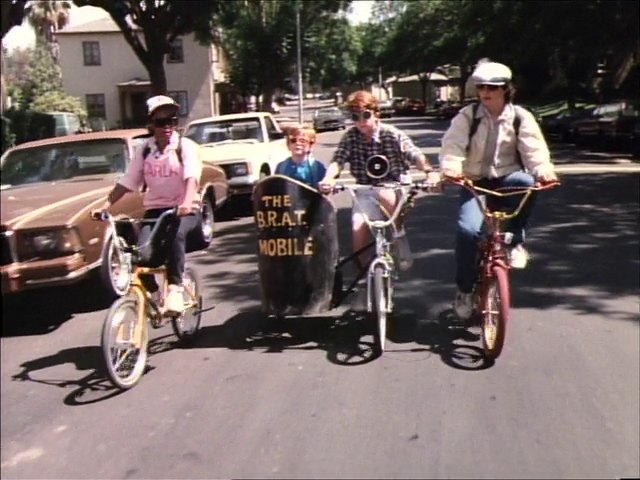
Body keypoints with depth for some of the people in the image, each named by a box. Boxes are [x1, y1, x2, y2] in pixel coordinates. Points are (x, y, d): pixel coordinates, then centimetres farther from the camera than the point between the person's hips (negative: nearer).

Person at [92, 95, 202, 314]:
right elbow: (126, 182, 6)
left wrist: (187, 202, -39)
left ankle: (175, 288, -27)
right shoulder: (145, 150, 8)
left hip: (184, 211, -3)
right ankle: (153, 294, 6)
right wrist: (105, 206, -6)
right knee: (143, 255, -21)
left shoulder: (186, 146, -4)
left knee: (175, 234, -38)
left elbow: (192, 177, -20)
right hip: (155, 209, 3)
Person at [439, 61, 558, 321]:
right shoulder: (467, 116, -2)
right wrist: (450, 168, -39)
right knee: (467, 229, -24)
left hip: (507, 181, 0)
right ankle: (464, 290, -4)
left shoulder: (520, 117, -1)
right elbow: (453, 145, -16)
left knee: (526, 181, -36)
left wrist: (544, 171, -34)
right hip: (475, 183, 0)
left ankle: (515, 239, -15)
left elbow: (534, 149, -12)